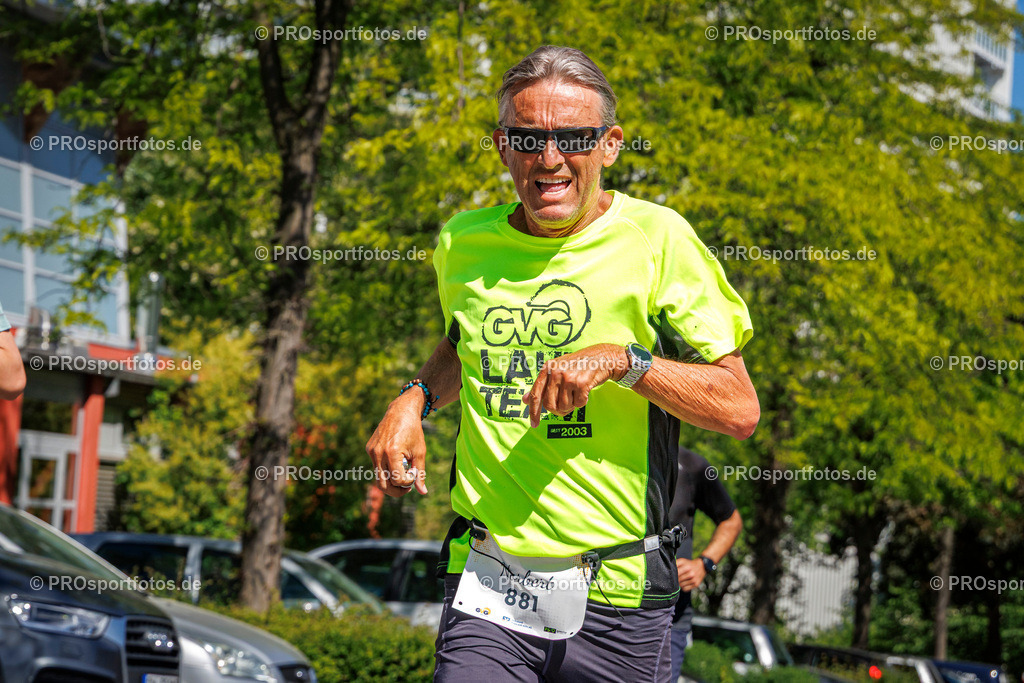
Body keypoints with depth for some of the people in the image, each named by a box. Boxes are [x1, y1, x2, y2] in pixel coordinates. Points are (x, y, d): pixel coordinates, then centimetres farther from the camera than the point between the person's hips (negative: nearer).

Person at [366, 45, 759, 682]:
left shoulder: (654, 237, -6)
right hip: (487, 591, 2)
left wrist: (620, 360, -19)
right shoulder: (463, 242, 6)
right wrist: (416, 398, 9)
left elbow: (740, 409, -7)